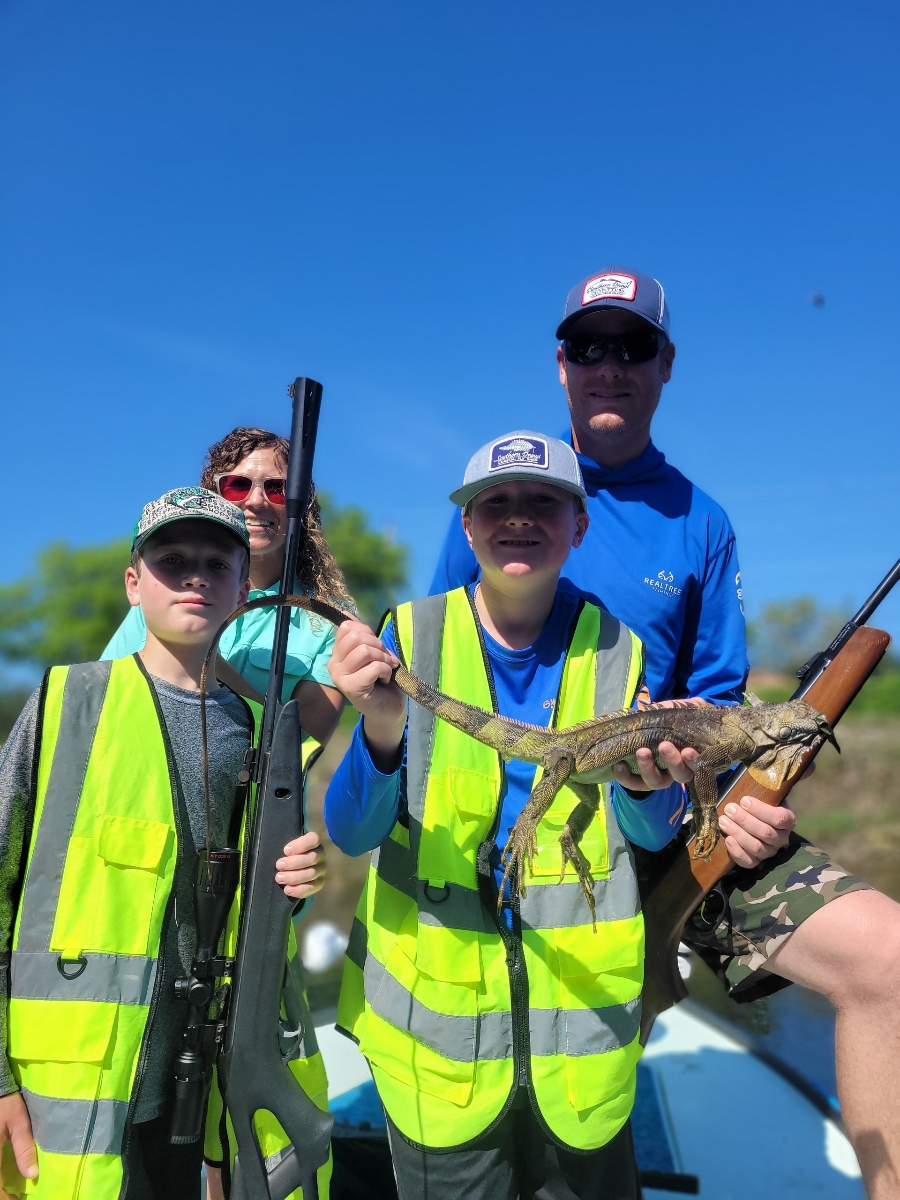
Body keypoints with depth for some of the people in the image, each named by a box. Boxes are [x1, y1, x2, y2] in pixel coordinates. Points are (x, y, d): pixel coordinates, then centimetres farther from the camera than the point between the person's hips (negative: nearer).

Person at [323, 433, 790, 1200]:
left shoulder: (616, 649, -5)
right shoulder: (411, 635, -9)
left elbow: (652, 836, 0)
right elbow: (351, 834, -13)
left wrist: (647, 786, -24)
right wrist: (380, 730, -33)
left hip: (583, 1016, 2)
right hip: (437, 1013, -1)